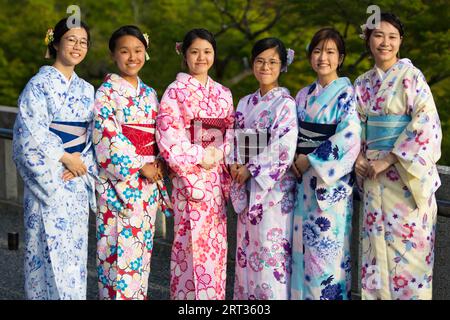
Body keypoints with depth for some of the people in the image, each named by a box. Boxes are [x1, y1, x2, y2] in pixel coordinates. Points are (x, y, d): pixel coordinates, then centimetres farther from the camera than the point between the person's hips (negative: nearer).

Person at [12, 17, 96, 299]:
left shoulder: (86, 89, 13)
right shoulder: (40, 85, -6)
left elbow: (92, 135, 13)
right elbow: (30, 133, -13)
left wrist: (83, 162, -4)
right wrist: (65, 158, -11)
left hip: (77, 181, 6)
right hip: (48, 179, -6)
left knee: (75, 248, 8)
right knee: (52, 247, -6)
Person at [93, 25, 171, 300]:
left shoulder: (149, 94, 13)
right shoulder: (107, 92, -5)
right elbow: (108, 137, -13)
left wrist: (160, 162, -3)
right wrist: (140, 167, -14)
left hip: (149, 182, 6)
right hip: (119, 181, -6)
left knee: (142, 247, 10)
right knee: (121, 246, -5)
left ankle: (139, 295, 19)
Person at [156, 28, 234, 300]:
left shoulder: (223, 94, 14)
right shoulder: (175, 91, -1)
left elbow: (232, 133, 11)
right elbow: (168, 135, -10)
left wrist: (218, 154, -8)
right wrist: (199, 157, -14)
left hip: (216, 176, 5)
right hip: (188, 175, -5)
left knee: (215, 240, 7)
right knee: (192, 240, -6)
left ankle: (215, 293, 15)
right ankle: (188, 293, 3)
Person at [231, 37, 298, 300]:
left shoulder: (286, 103, -7)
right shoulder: (245, 103, 13)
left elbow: (284, 150, -15)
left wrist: (251, 170, -12)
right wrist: (235, 166, -4)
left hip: (273, 188, -6)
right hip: (248, 189, 6)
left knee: (271, 251, -5)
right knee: (247, 249, 10)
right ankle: (247, 294, 19)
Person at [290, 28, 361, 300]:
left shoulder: (347, 94, -5)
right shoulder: (304, 95, 13)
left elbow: (349, 136, -17)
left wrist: (311, 160, -13)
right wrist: (293, 159, -2)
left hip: (332, 181, -6)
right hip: (304, 180, 6)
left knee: (327, 244, -5)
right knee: (304, 242, 7)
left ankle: (330, 293, 6)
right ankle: (303, 293, 17)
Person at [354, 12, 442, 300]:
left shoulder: (411, 77, -4)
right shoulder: (363, 83, 12)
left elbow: (427, 124, -12)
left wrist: (389, 159, -16)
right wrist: (357, 157, -2)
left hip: (407, 174, -5)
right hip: (373, 175, 5)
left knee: (407, 244, -2)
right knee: (376, 244, 7)